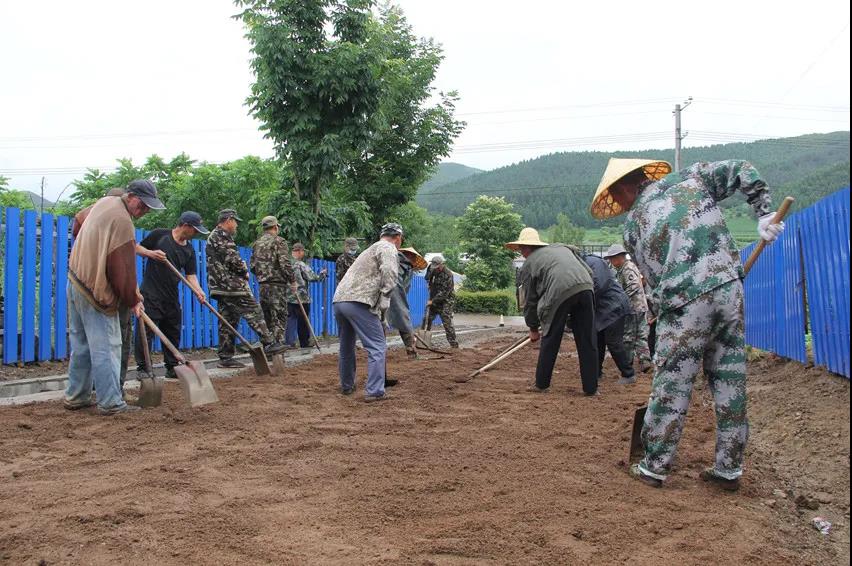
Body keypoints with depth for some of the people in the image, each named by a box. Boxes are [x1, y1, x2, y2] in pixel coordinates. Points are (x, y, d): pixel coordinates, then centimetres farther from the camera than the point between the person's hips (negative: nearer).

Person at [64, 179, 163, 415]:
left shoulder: (105, 202, 9)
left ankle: (75, 397, 22)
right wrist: (133, 301, -8)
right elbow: (123, 269, -19)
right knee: (106, 347, -7)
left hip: (76, 281, 10)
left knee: (81, 344, 15)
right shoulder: (122, 221, -20)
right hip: (96, 291, -10)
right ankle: (110, 403, -5)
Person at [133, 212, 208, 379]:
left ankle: (171, 368, 19)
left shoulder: (189, 250, 8)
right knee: (146, 330, -6)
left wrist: (198, 291, -13)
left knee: (173, 332, 9)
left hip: (171, 296, 6)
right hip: (151, 294, -6)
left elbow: (190, 275, 4)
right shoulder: (159, 234, -5)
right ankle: (142, 368, 1)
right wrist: (152, 253, -16)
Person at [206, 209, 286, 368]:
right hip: (232, 285, -10)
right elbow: (232, 259, -18)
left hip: (221, 288, 10)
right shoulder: (221, 236, -10)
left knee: (227, 321, 9)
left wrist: (242, 273, 13)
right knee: (254, 312, -6)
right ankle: (269, 344, -4)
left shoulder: (213, 236, 24)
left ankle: (225, 357, 9)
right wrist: (244, 271, -1)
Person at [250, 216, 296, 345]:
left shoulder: (257, 243, 14)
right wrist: (292, 280, -7)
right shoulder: (278, 241, -7)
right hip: (277, 285, -7)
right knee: (279, 318, -5)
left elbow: (253, 266, 14)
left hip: (262, 286, 7)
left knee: (267, 318, 13)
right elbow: (285, 264, -15)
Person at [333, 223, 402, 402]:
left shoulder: (371, 249, 30)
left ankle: (347, 386, 37)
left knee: (346, 346, 24)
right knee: (377, 347, -2)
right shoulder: (388, 248, 3)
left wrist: (380, 310, 34)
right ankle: (374, 392, -5)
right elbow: (389, 274, -17)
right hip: (358, 302, -9)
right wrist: (384, 302, -12)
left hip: (338, 299, 9)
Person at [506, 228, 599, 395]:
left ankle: (541, 384, 24)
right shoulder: (562, 247, 31)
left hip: (559, 293, -4)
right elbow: (589, 271, 23)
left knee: (550, 342, 13)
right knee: (587, 342, 11)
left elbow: (529, 301, 20)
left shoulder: (528, 264, 18)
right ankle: (591, 387, 16)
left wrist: (533, 328, 30)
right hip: (586, 287, 4)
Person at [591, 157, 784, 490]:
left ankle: (654, 468, 16)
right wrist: (764, 215, 11)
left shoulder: (633, 225, 8)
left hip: (685, 305, -4)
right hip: (730, 288, 4)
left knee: (671, 388, 6)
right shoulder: (689, 177, 13)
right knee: (730, 384, 11)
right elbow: (743, 171, 9)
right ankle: (729, 469, 22)